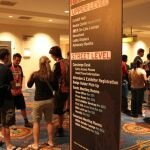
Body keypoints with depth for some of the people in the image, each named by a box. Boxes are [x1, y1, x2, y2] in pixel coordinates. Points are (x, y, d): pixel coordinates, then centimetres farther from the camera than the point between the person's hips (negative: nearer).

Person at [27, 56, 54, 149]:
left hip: (38, 101, -3)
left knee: (36, 122, 9)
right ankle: (50, 141, 25)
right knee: (49, 121, 16)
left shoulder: (35, 74, -13)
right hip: (49, 100, 3)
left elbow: (29, 85, 3)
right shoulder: (51, 74, -6)